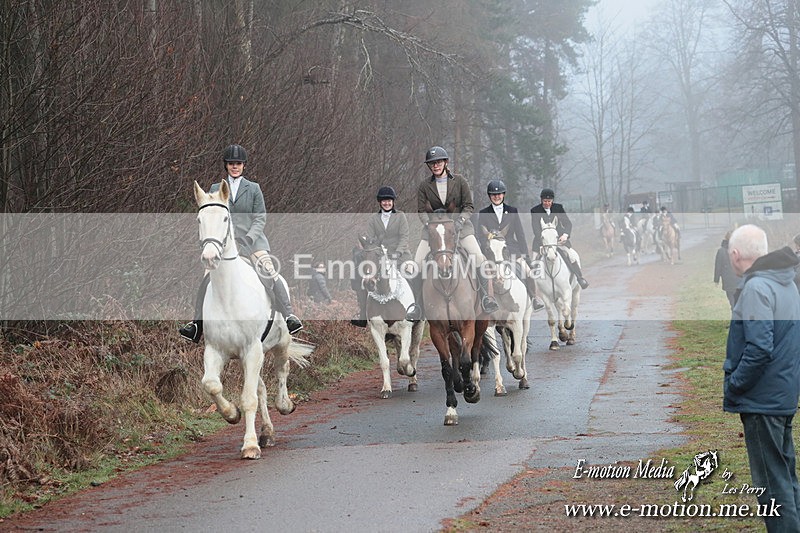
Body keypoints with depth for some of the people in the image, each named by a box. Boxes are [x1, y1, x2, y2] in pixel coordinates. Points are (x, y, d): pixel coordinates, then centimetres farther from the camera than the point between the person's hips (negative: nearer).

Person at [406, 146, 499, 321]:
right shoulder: (424, 185, 2)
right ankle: (417, 304, 1)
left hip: (459, 223, -1)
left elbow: (468, 206, -2)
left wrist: (460, 221, -19)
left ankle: (486, 296, -10)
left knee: (478, 257, -21)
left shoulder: (460, 181, -1)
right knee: (417, 263, -11)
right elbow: (422, 211, 1)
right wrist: (429, 223, -18)